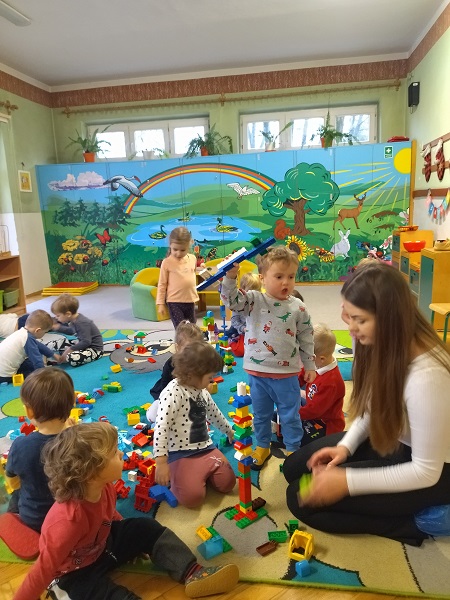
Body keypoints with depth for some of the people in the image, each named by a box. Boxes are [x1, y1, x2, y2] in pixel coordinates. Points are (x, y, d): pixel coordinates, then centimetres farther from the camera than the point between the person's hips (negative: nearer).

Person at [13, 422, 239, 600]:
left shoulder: (103, 487, -16)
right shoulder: (69, 519, -39)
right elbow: (45, 567, -29)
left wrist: (131, 536, 15)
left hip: (102, 543, 8)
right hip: (74, 573, -7)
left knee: (147, 528, -2)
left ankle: (192, 573, -2)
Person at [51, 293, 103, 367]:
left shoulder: (82, 323, -25)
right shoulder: (73, 320, 4)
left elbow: (86, 342, -29)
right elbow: (72, 332, 27)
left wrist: (71, 349, -20)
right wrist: (58, 328, 19)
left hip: (94, 349, -11)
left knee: (72, 359, -34)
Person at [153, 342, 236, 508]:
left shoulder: (202, 391, 8)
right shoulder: (173, 393, -21)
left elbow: (214, 415, 26)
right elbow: (161, 428, -27)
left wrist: (229, 431, 39)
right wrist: (161, 462, -31)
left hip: (206, 448, 8)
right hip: (181, 454, -8)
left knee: (227, 483, 1)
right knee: (193, 497, -19)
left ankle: (197, 473, 24)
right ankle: (174, 475, 11)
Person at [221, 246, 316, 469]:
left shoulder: (298, 308, -7)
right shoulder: (253, 300, -6)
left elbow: (306, 339, 1)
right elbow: (231, 299, -17)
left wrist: (310, 366, 6)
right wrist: (230, 277, -32)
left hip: (286, 374, -1)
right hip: (257, 372, 1)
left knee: (290, 415, 14)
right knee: (260, 414, 19)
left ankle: (293, 449, 34)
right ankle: (262, 446, 40)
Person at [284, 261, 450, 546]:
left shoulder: (426, 377, -37)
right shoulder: (388, 344, -12)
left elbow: (426, 472, -26)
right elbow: (373, 406, 5)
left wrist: (348, 481, -24)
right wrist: (346, 445, -8)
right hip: (391, 439, 8)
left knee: (303, 500, -11)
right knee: (295, 468, 7)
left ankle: (413, 522, -1)